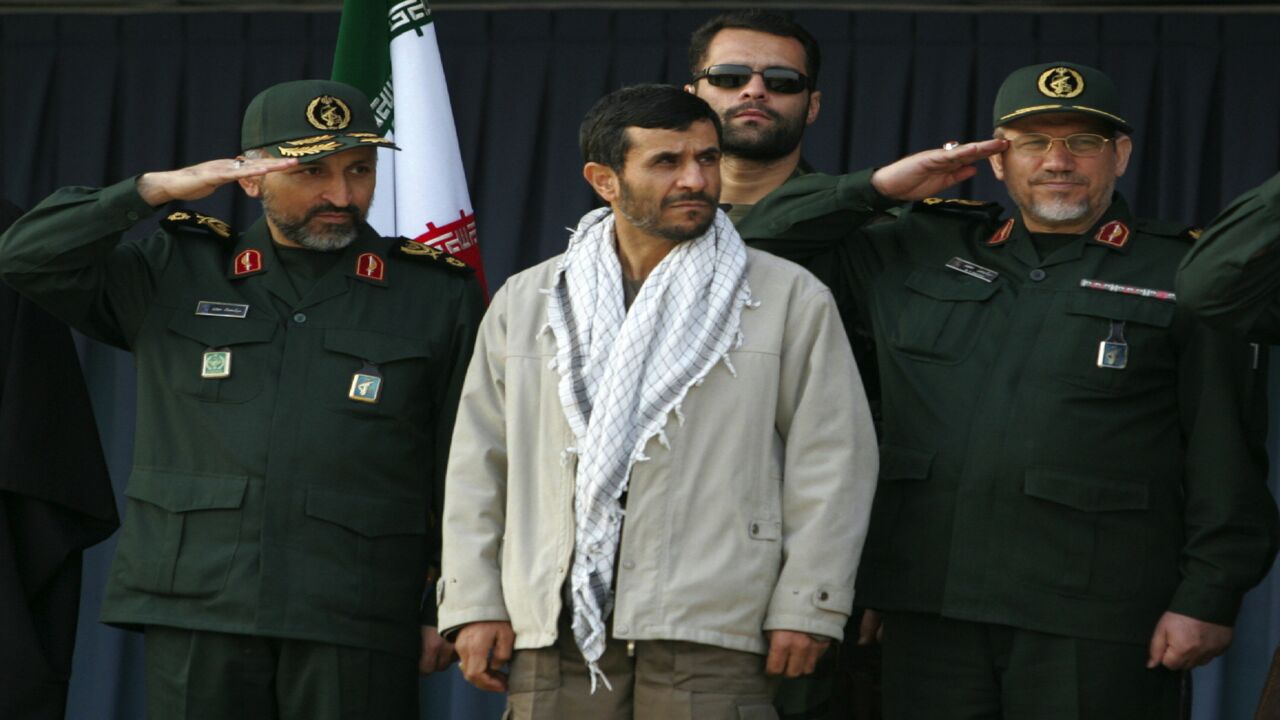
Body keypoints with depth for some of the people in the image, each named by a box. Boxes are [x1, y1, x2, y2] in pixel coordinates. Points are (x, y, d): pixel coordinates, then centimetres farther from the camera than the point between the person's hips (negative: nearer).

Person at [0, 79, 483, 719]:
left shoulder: (439, 296, 8)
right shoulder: (176, 275, 11)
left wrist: (447, 609, 3)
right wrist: (156, 188, -2)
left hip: (356, 635, -1)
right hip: (196, 621, 1)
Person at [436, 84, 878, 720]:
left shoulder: (791, 299, 7)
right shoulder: (525, 302, 14)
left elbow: (830, 459, 4)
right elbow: (480, 463, 14)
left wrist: (804, 607, -3)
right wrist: (475, 604, 7)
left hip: (709, 638, -2)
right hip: (556, 630, 2)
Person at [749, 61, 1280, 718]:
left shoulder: (1180, 275, 6)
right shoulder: (924, 252, 16)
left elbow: (1225, 457, 2)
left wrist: (1208, 599, -5)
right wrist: (882, 186, 8)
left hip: (1090, 621, -3)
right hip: (930, 609, 3)